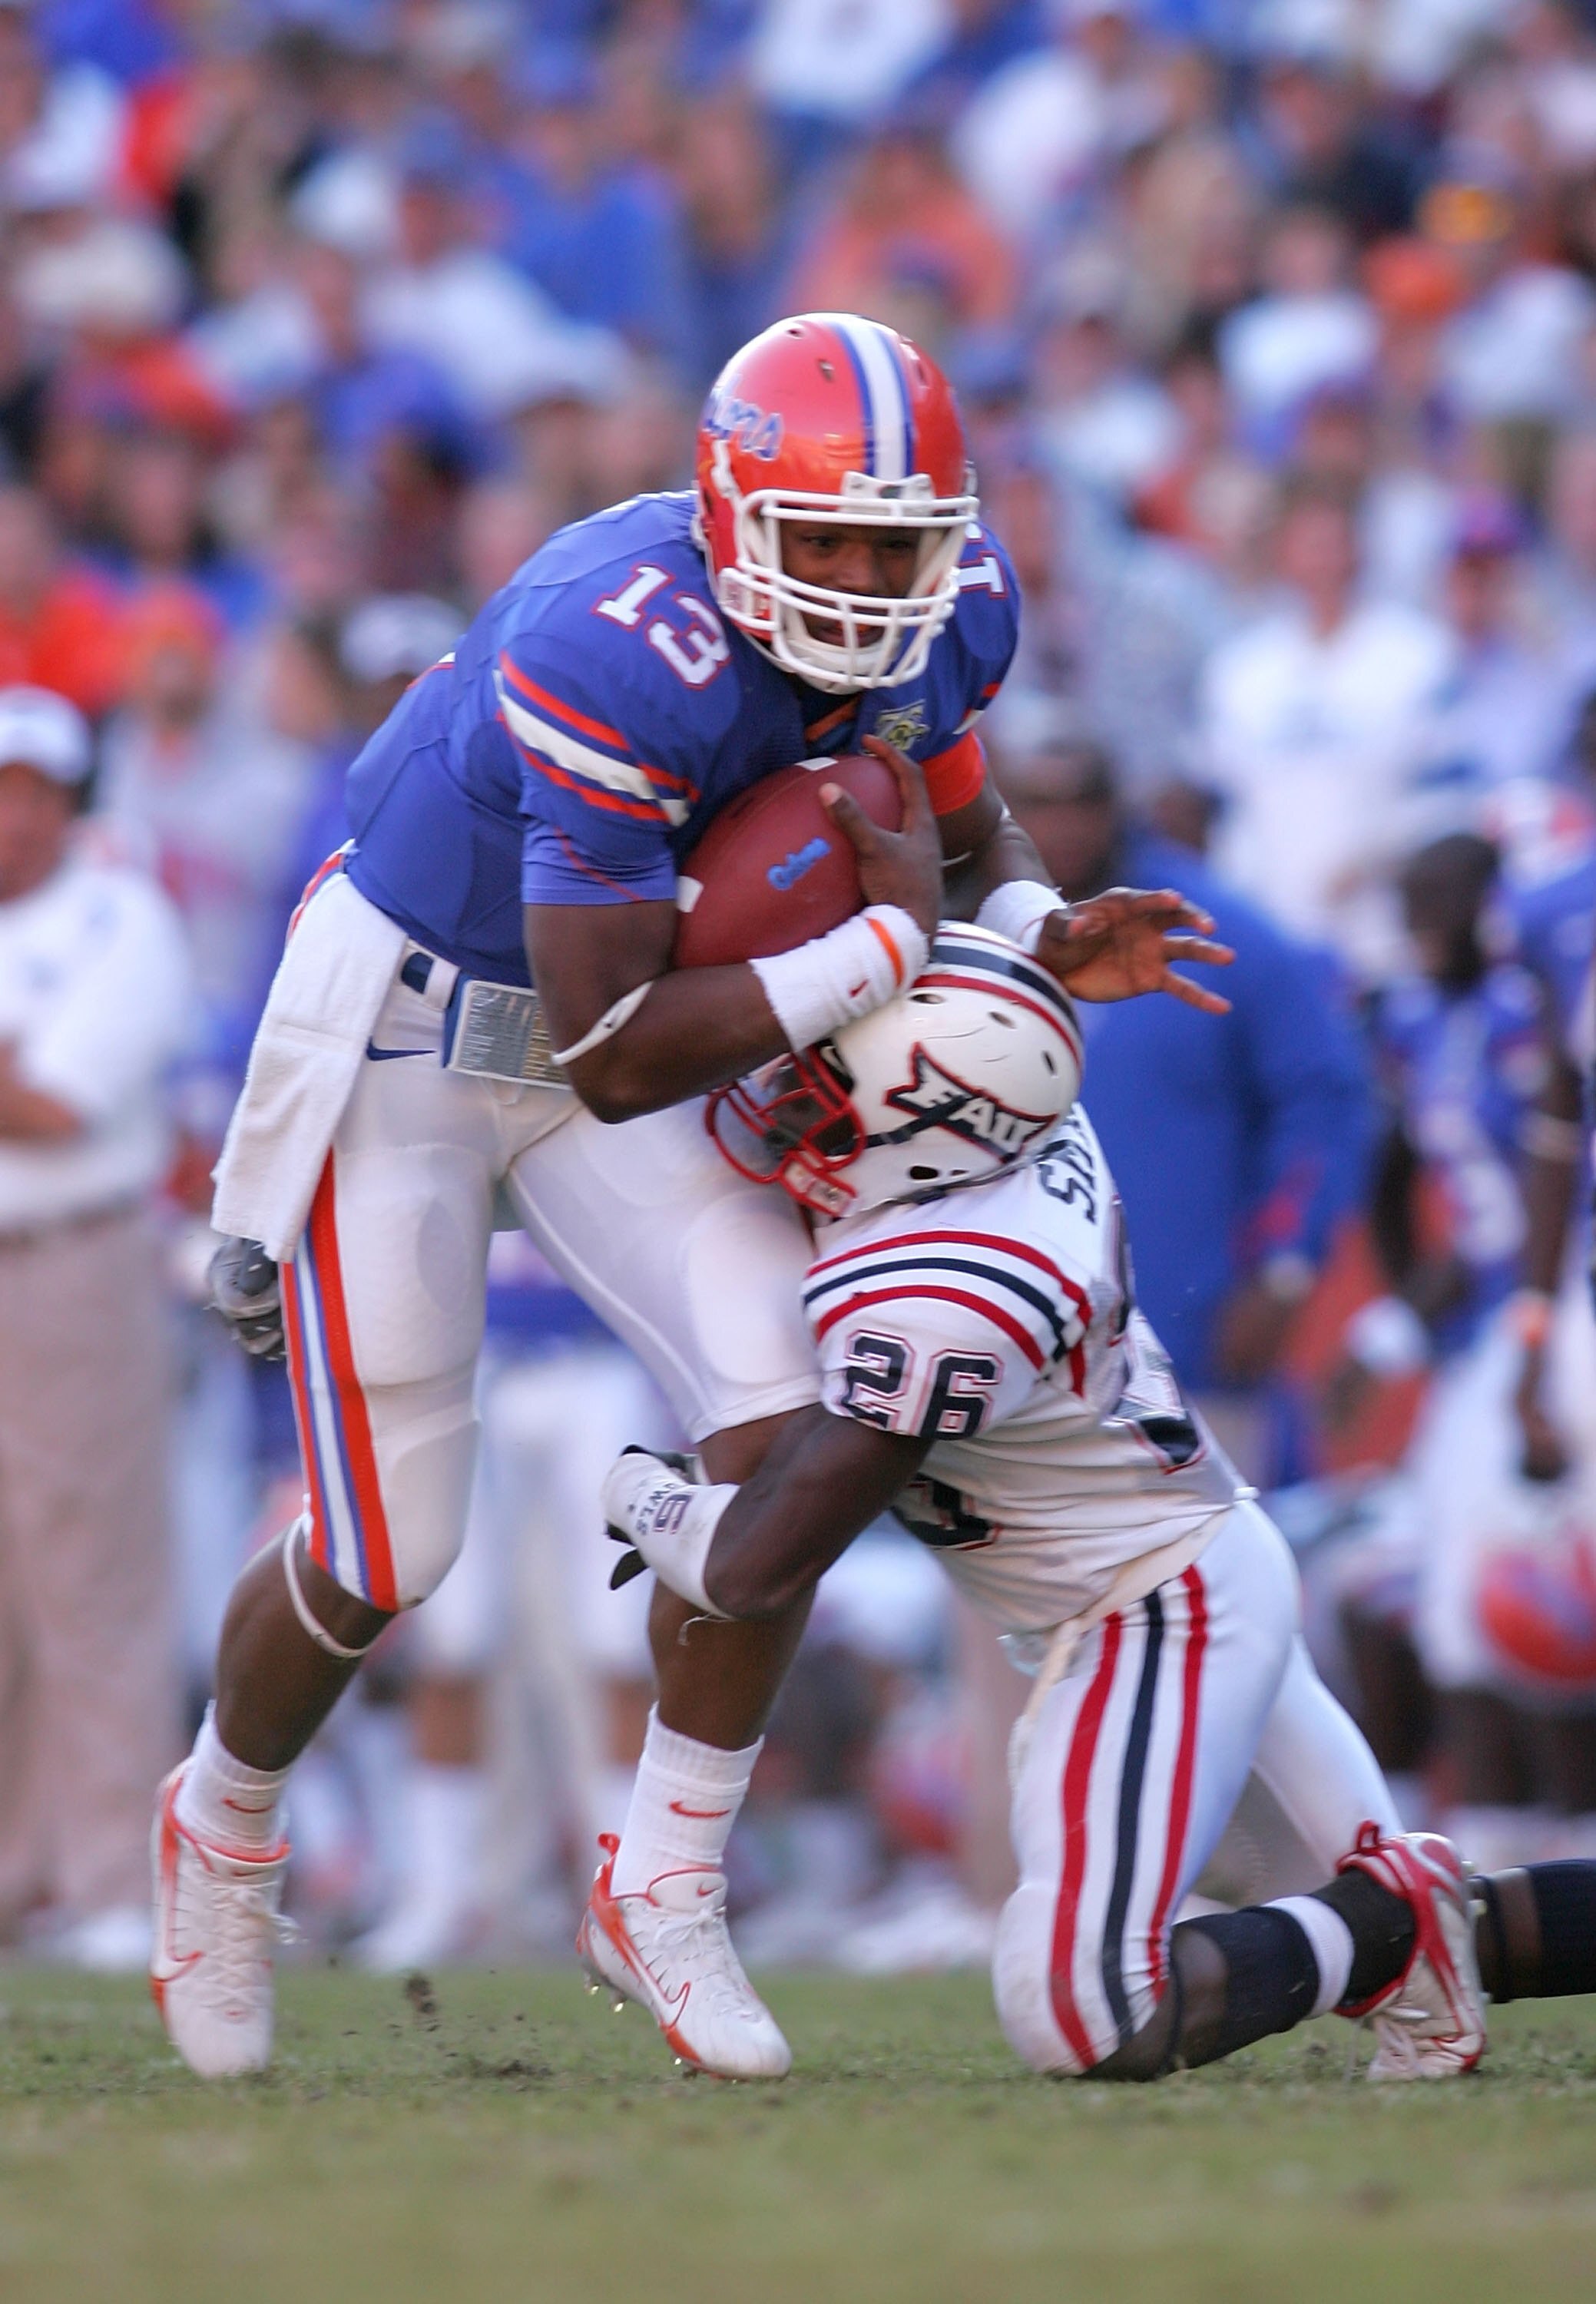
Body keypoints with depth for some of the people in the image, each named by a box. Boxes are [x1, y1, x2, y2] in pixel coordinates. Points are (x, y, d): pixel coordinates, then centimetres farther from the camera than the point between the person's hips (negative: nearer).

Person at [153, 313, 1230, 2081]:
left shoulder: (948, 612, -14)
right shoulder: (616, 658, -37)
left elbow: (968, 830, 9)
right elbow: (618, 1061, -35)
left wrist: (1042, 936, -13)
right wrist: (886, 944, -32)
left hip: (612, 1037, 6)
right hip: (405, 1035, -6)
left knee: (782, 1429, -14)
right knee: (380, 1556, -2)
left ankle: (669, 1878, 4)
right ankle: (222, 1825, 30)